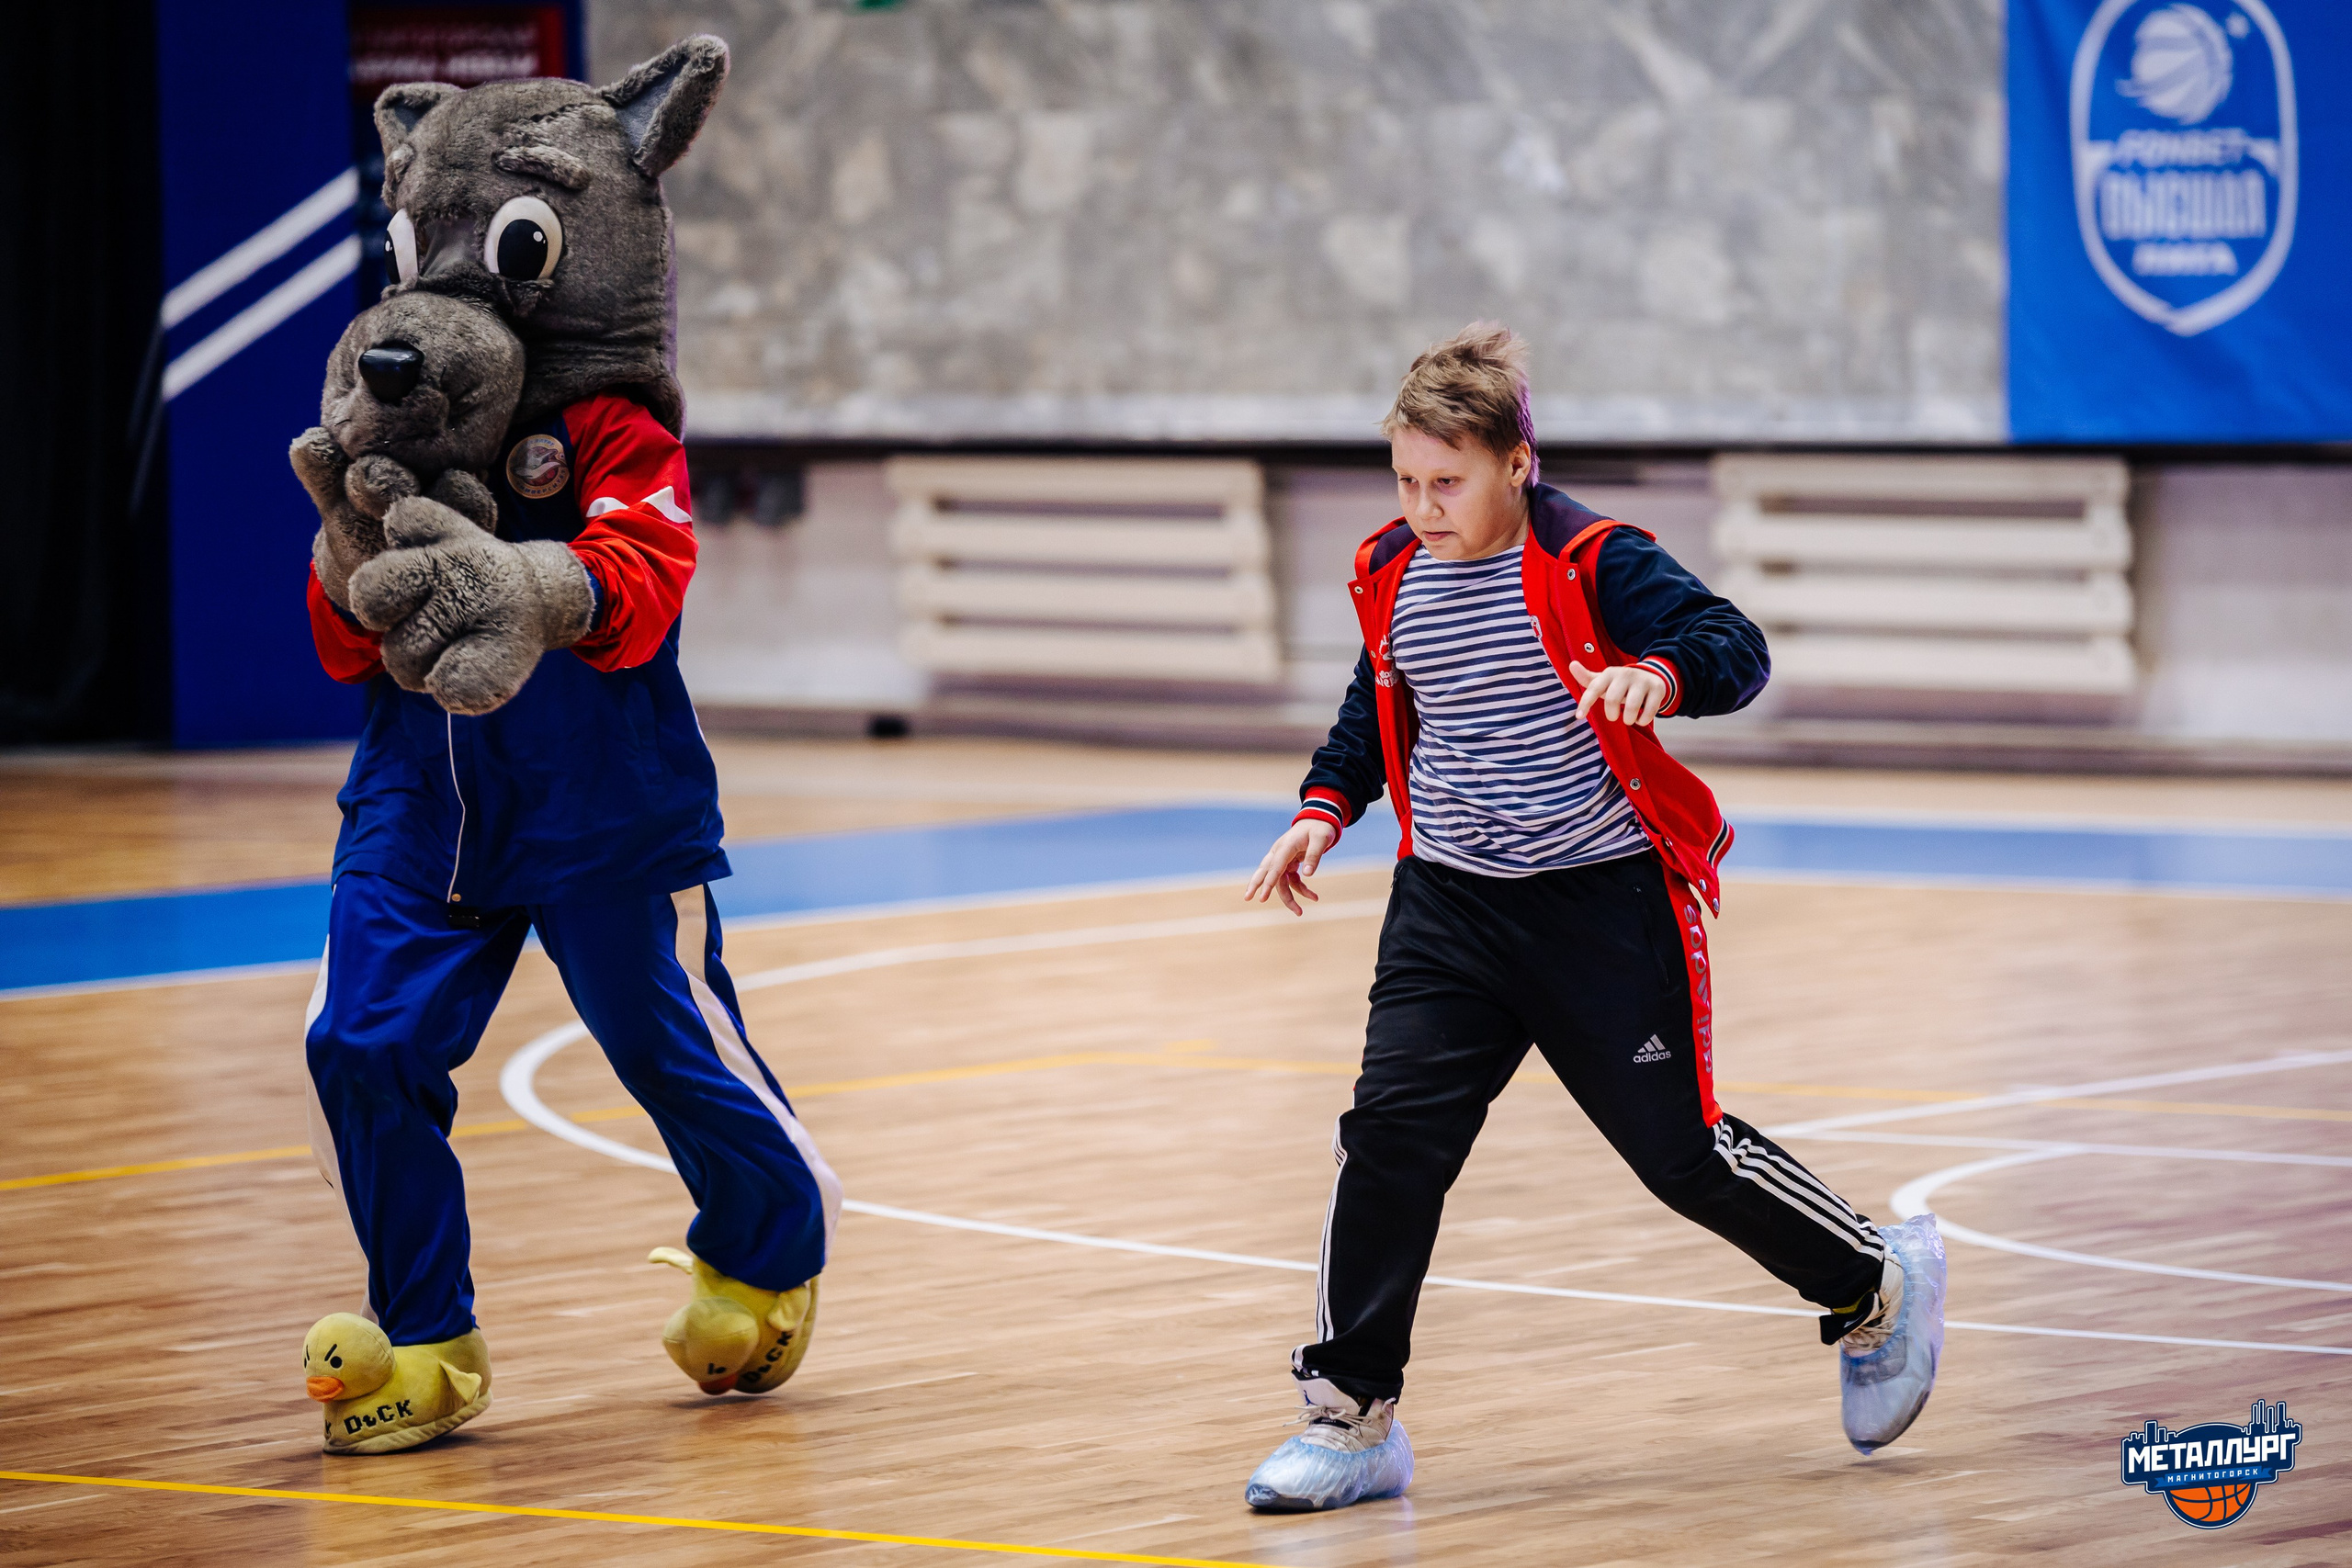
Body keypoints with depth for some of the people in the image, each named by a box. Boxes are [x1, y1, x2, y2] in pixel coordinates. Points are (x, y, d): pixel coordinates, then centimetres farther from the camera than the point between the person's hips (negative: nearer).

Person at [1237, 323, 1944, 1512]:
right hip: (1450, 906, 5)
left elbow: (1734, 647, -24)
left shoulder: (1592, 563, -15)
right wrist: (1326, 807, 5)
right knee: (1391, 1132, -10)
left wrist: (1659, 673, -45)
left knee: (1680, 1150, 2)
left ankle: (1877, 1287, 29)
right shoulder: (1392, 576, 3)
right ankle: (1352, 1418, -3)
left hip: (1606, 903, -5)